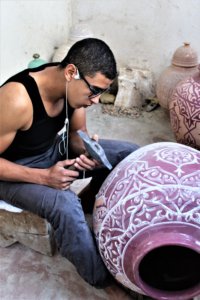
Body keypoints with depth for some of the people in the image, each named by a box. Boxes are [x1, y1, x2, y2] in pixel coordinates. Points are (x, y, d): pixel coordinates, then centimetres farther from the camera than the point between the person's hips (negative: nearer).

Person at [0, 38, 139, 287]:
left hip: (54, 149, 7)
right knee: (66, 205, -35)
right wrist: (43, 177, -32)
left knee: (129, 154, -2)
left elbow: (77, 134, 0)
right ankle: (102, 278, -9)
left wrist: (87, 152, -22)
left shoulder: (72, 86, -14)